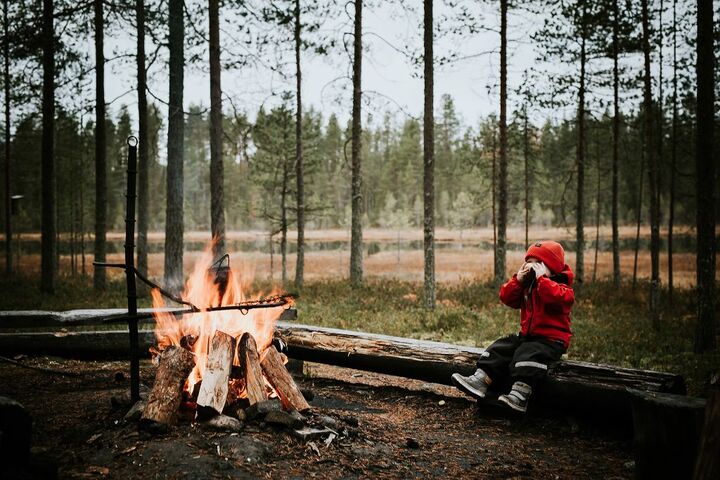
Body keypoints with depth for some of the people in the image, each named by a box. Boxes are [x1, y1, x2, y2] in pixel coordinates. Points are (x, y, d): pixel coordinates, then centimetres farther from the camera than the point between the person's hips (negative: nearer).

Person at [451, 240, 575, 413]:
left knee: (528, 354, -34)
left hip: (551, 339, -8)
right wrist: (518, 279, -6)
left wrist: (541, 278, -28)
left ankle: (519, 396, -42)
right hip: (527, 335, 8)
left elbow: (557, 297, -33)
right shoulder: (526, 286, 15)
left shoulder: (561, 287, -8)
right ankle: (480, 381, -18)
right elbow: (506, 297, 7)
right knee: (499, 349, -7)